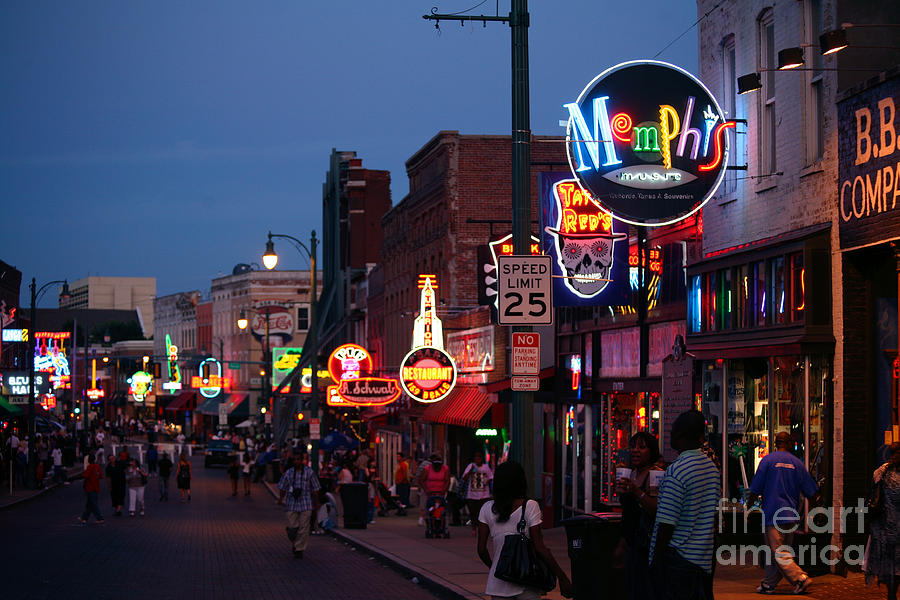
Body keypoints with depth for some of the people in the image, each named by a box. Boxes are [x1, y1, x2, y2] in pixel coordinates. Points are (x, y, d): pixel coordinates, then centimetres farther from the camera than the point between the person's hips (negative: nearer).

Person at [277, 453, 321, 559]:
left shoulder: (309, 472, 1)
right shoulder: (288, 473, 6)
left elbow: (315, 489, 5)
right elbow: (282, 487, 13)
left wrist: (316, 504, 3)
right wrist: (280, 499, -2)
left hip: (306, 505, -1)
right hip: (292, 504, 2)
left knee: (303, 528, -4)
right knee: (292, 528, -1)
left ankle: (299, 549, 6)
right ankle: (295, 543, 27)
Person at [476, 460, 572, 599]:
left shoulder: (487, 508, 2)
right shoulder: (530, 507, -7)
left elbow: (481, 549, 3)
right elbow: (539, 548, -11)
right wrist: (562, 577, -5)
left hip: (498, 585, 3)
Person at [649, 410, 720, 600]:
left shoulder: (676, 471, -16)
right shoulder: (712, 468, 10)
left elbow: (667, 523, -17)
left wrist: (656, 561, -10)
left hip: (678, 557, -8)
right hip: (704, 560, 8)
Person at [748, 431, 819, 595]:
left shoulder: (768, 460, -4)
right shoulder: (797, 463, 8)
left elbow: (755, 490, -5)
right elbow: (812, 492, 11)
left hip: (774, 515, -5)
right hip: (792, 516, 5)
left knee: (779, 555, -6)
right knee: (775, 553, 11)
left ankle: (800, 578, -16)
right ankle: (768, 584, 15)